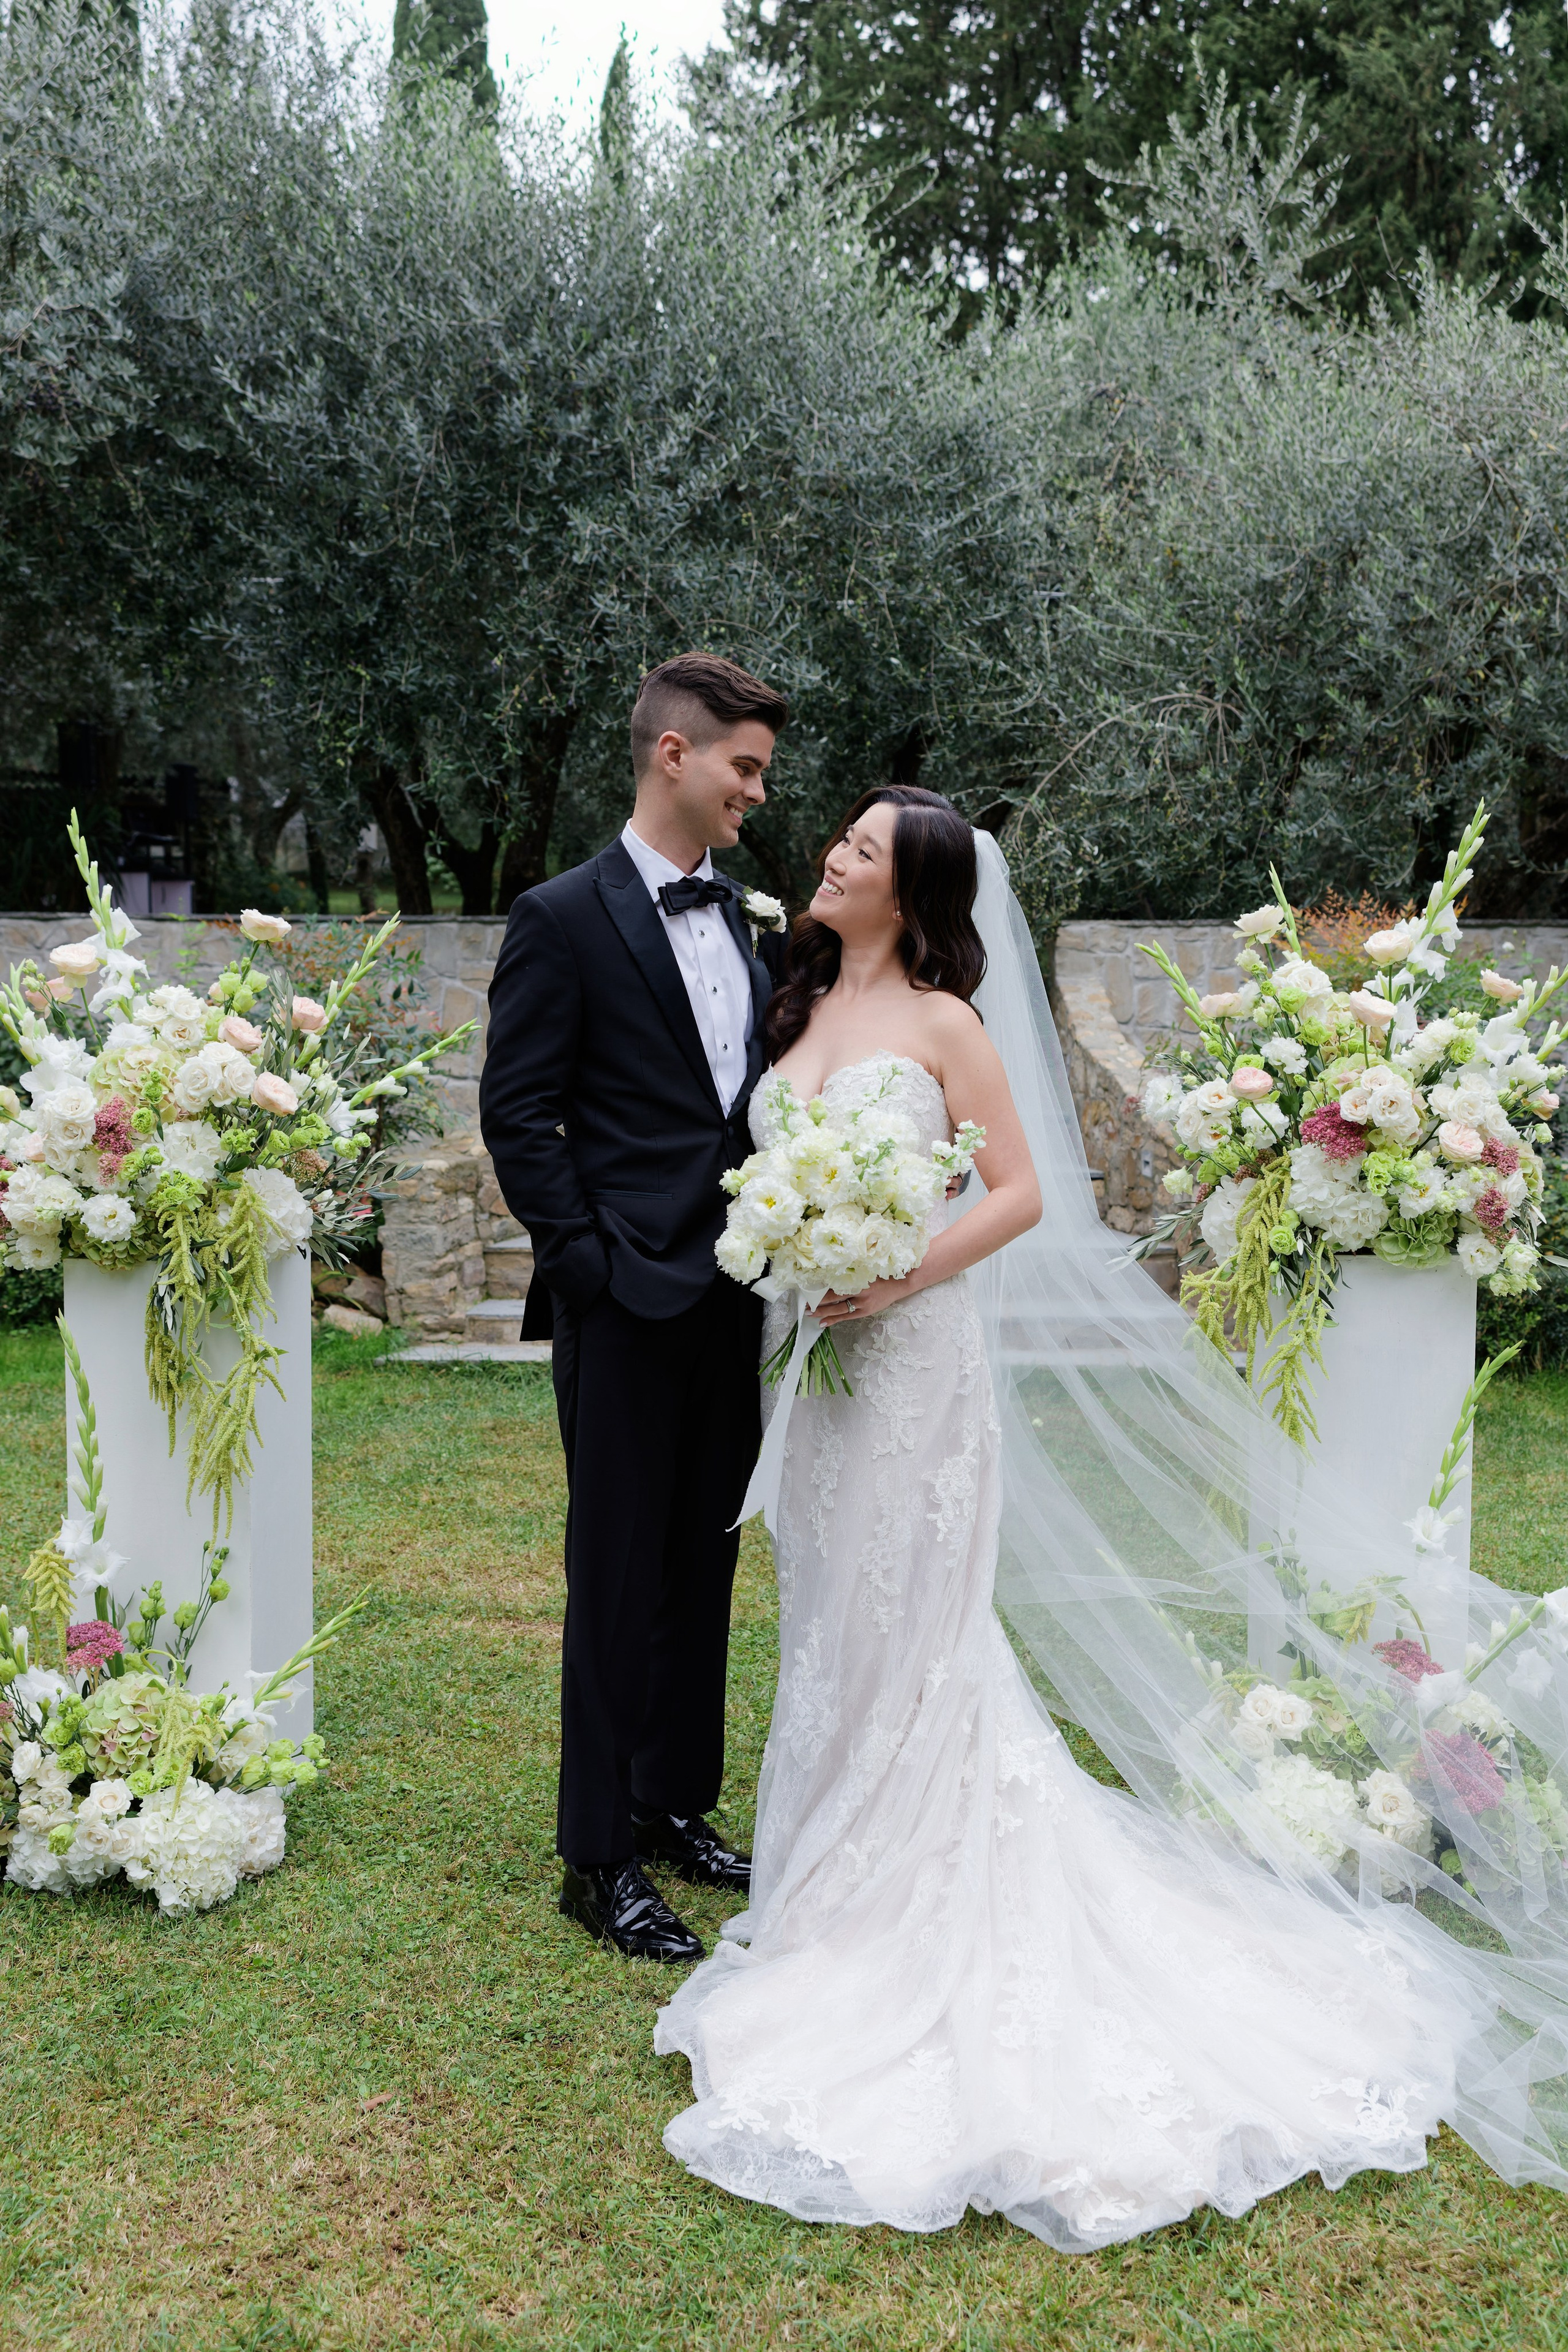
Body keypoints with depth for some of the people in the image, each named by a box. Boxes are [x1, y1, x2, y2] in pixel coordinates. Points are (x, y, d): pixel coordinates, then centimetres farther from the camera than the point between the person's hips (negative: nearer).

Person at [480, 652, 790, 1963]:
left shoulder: (750, 923, 12)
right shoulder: (566, 919, -7)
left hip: (732, 1300, 7)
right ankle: (601, 1857, 13)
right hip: (630, 1302, -6)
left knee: (703, 1568, 15)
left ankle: (678, 1806, 30)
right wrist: (590, 1258, -12)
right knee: (620, 1579, 1)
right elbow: (517, 1116, -9)